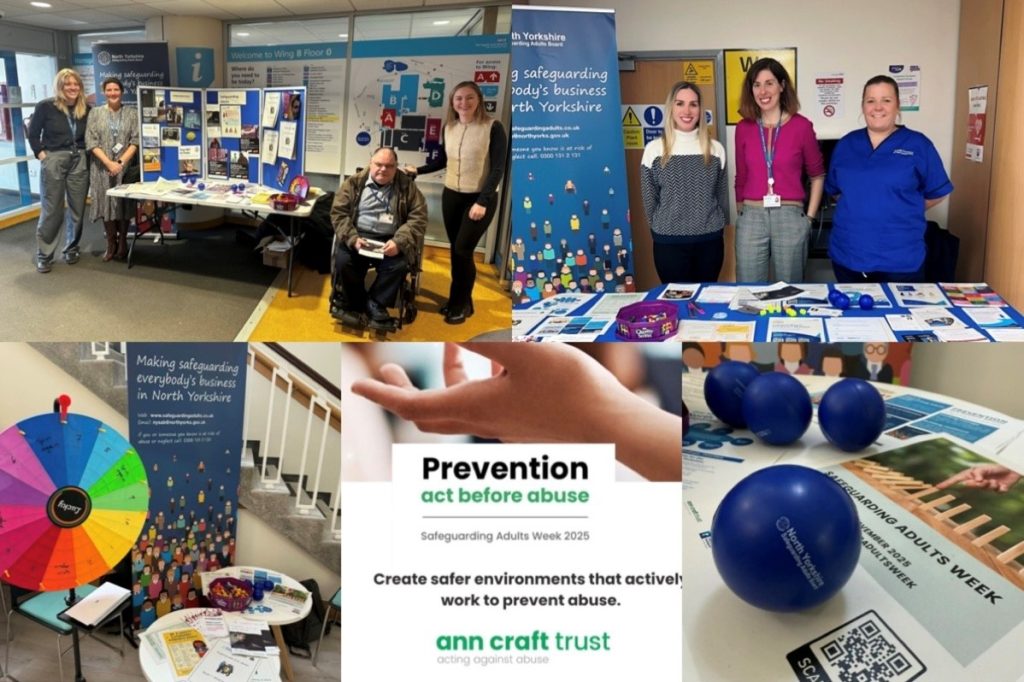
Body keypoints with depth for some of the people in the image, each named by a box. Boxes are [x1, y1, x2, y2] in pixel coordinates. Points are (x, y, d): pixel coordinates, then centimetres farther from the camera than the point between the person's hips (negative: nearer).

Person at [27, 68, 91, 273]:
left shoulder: (86, 109, 4)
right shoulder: (46, 106, -6)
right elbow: (33, 134, 1)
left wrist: (85, 154, 0)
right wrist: (41, 155, -7)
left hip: (79, 161, 3)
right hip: (53, 161, -3)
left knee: (77, 208, 8)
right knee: (51, 210, -2)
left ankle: (71, 248, 25)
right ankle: (44, 255, 7)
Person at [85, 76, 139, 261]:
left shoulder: (132, 113, 4)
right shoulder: (95, 113, 5)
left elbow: (136, 141, -3)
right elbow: (91, 142, -2)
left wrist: (121, 162, -13)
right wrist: (108, 163, -13)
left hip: (125, 167, -1)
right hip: (103, 167, 1)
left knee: (124, 204, 3)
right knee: (106, 203, 3)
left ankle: (122, 243, 16)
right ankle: (111, 244, 14)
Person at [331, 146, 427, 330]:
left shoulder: (407, 186, 5)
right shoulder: (354, 182, 6)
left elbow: (418, 217, -2)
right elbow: (338, 212, 2)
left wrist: (399, 242, -18)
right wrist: (352, 238, -15)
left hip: (390, 240, 0)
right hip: (358, 236, 1)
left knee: (399, 265, -30)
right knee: (343, 260, -28)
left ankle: (375, 305, -7)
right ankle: (356, 304, -1)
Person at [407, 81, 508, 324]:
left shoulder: (493, 128, -13)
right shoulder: (448, 128, 2)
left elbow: (498, 168, -14)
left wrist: (483, 201, -20)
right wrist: (418, 170, 8)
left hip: (480, 198, -5)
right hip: (452, 195, 5)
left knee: (463, 250, -7)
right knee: (456, 250, 9)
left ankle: (462, 304, 9)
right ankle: (459, 300, 22)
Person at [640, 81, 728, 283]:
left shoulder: (715, 149, 1)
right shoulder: (654, 150, -5)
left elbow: (722, 194, 11)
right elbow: (649, 199, 3)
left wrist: (718, 226, 13)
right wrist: (664, 229, 8)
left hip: (710, 241, 2)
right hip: (669, 243, -2)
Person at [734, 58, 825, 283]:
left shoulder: (801, 126, -1)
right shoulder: (744, 128, 6)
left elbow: (817, 175, 9)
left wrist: (809, 217, 5)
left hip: (790, 218, -2)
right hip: (751, 218, 2)